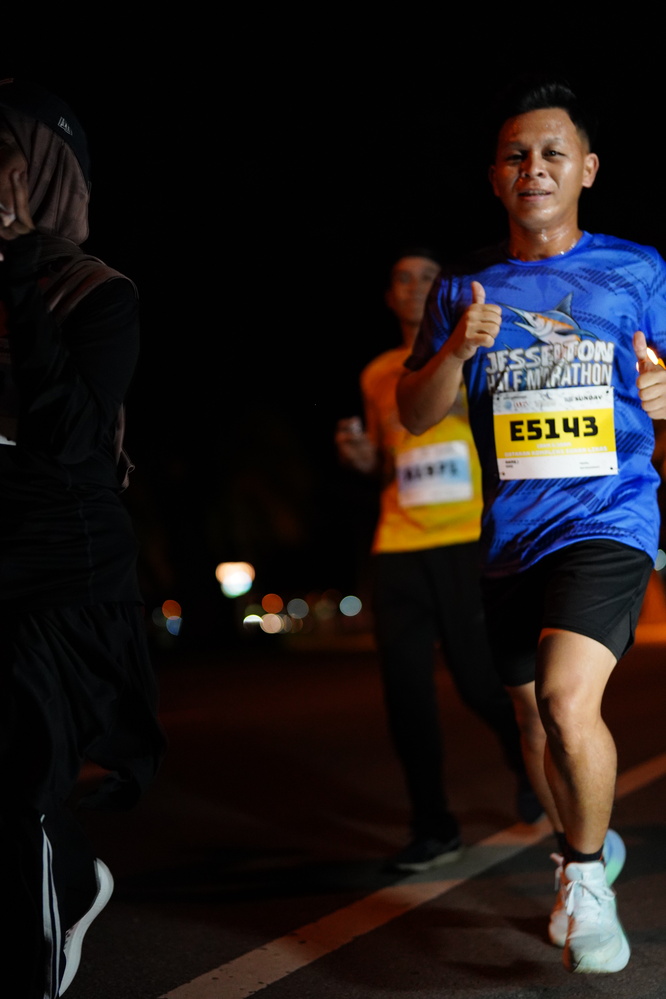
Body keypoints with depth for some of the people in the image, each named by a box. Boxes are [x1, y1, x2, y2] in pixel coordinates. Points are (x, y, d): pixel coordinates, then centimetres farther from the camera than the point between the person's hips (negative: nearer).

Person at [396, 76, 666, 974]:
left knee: (568, 699, -24)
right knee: (534, 716, 16)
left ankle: (586, 870, -1)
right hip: (511, 533, 4)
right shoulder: (464, 289, 7)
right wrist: (458, 349, -15)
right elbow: (414, 415, 3)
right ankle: (587, 848, 42)